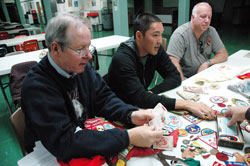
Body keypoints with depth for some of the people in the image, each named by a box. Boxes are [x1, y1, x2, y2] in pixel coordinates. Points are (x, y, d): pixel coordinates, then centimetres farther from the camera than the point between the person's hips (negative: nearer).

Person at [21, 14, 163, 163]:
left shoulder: (81, 66, -7)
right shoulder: (36, 85, -25)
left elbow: (103, 97, -2)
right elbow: (64, 142, -30)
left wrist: (131, 115, -21)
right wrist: (129, 138, -35)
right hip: (52, 156, -4)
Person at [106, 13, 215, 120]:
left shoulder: (156, 49, -6)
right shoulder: (122, 58, -27)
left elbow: (175, 77, -4)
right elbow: (140, 98, -34)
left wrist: (152, 92, -22)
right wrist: (186, 104, -37)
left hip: (139, 106, 6)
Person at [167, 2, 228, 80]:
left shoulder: (211, 31, 4)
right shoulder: (180, 34, -14)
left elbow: (224, 54, 8)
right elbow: (173, 63, -22)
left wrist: (207, 63, -10)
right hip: (186, 78, -6)